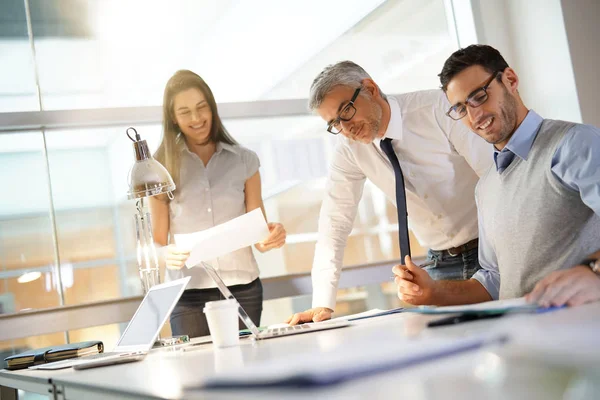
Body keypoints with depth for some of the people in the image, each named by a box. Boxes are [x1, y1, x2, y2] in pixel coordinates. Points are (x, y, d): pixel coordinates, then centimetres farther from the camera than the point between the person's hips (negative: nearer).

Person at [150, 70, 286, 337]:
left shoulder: (244, 161, 7)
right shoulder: (162, 167, 1)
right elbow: (157, 242, 3)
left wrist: (271, 237, -15)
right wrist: (167, 255, -18)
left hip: (243, 288, 1)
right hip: (188, 294, -1)